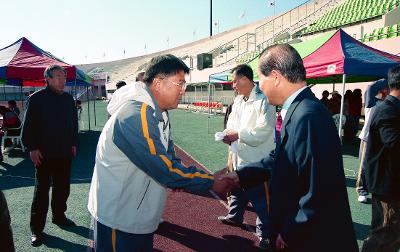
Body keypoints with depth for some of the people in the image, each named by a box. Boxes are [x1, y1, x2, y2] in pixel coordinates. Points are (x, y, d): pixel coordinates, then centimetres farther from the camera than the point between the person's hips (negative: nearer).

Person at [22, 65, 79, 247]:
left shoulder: (68, 99, 8)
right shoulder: (37, 99, -7)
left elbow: (74, 123, 14)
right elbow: (28, 125, -7)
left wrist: (73, 144, 11)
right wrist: (32, 148, -11)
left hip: (65, 153, 5)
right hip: (43, 154, -5)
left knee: (62, 187, 14)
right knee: (42, 190, 2)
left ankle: (59, 216, 33)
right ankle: (36, 228, 13)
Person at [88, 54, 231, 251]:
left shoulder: (158, 113, 5)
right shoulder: (136, 115, -28)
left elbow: (168, 156, 10)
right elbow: (165, 169, -29)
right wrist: (212, 183, -20)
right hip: (117, 218, -9)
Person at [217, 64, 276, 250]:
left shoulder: (263, 100, -18)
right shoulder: (238, 100, 11)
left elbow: (264, 130, -25)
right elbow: (232, 121, 16)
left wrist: (237, 134, -20)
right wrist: (229, 135, -5)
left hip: (256, 160, -9)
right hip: (239, 156, 9)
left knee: (259, 198, 3)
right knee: (237, 189, 26)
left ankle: (264, 231, 21)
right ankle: (235, 216, 48)